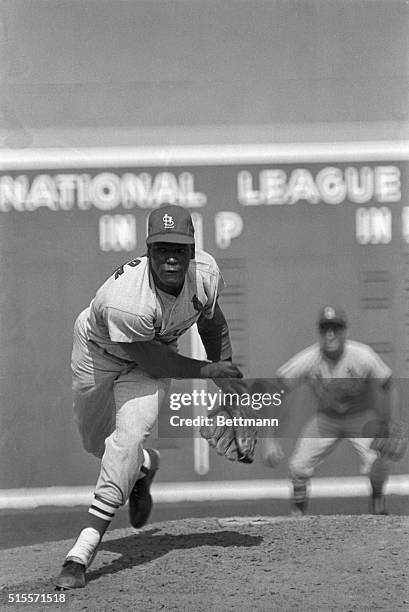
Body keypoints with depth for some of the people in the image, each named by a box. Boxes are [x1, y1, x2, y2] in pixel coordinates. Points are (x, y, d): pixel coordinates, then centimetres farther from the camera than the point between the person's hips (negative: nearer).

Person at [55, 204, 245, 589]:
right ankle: (143, 467, 53)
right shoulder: (126, 300, -41)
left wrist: (227, 376, 5)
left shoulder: (205, 271, -25)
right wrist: (208, 371, -26)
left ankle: (84, 550, -22)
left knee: (128, 435, -20)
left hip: (157, 352, 2)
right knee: (96, 441, 15)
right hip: (98, 349, -2)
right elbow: (151, 361, -27)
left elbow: (212, 324, -2)